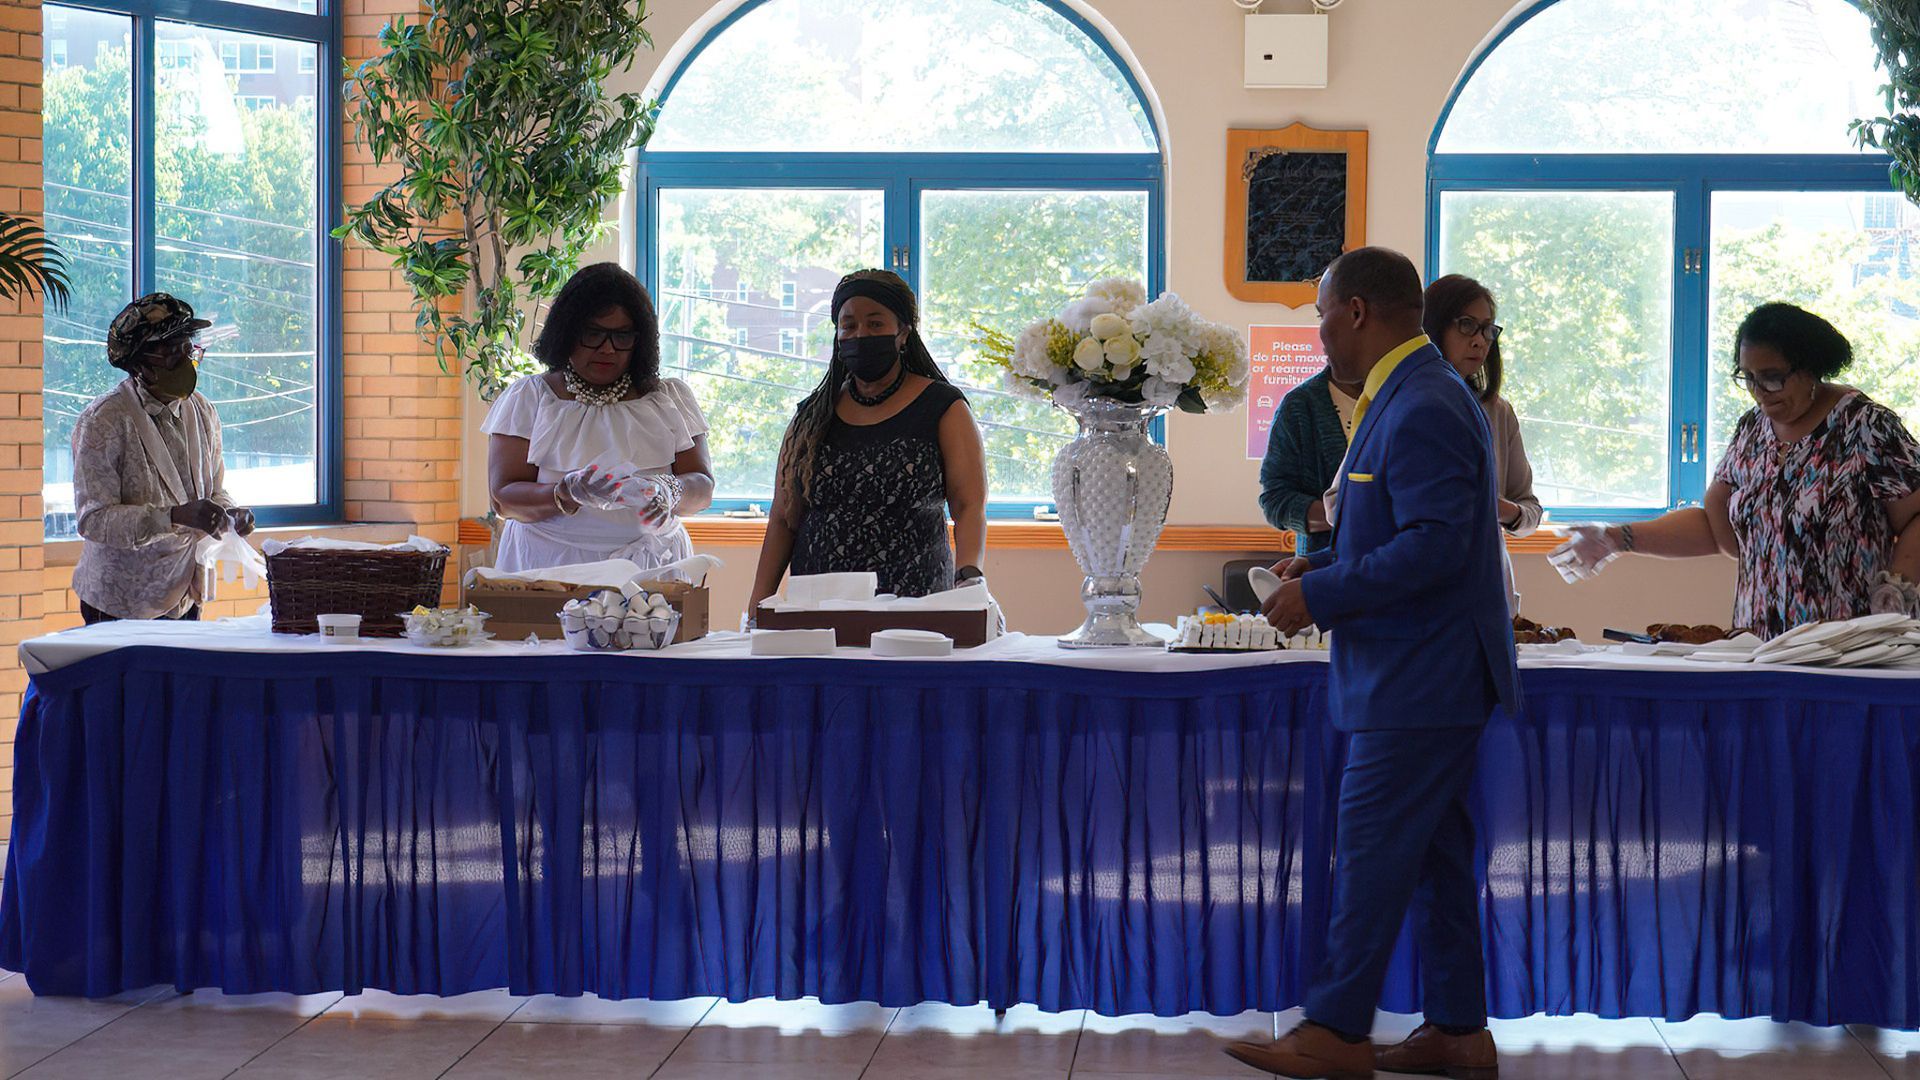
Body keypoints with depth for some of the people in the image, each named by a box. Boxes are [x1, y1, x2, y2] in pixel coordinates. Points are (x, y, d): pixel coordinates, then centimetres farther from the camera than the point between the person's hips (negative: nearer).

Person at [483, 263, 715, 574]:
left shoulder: (671, 399, 13)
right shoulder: (528, 397, 8)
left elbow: (703, 489, 7)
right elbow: (503, 498, 0)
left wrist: (669, 493, -16)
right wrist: (568, 494, -19)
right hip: (549, 564, 0)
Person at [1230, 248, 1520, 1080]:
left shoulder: (1422, 412, -20)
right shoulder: (1411, 397, 14)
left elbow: (1435, 545, -25)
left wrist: (1321, 596, -20)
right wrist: (1325, 562, 12)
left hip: (1417, 682, -11)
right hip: (1426, 676, 11)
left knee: (1372, 850, -4)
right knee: (1435, 853, 14)